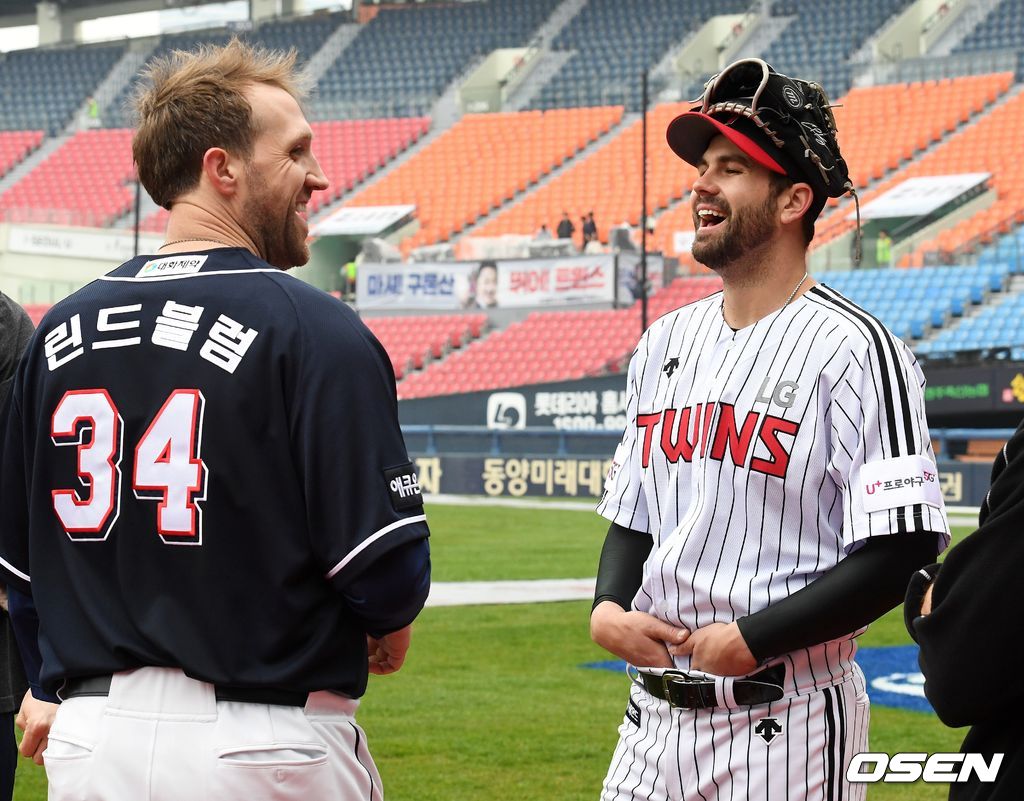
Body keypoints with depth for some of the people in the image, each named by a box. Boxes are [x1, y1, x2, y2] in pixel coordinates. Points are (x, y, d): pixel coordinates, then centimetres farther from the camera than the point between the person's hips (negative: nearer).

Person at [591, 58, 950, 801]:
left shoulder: (855, 348, -10)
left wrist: (754, 639, -19)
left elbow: (904, 551, -16)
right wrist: (608, 607, -1)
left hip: (783, 730, -6)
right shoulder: (666, 342, 12)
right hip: (652, 717, 7)